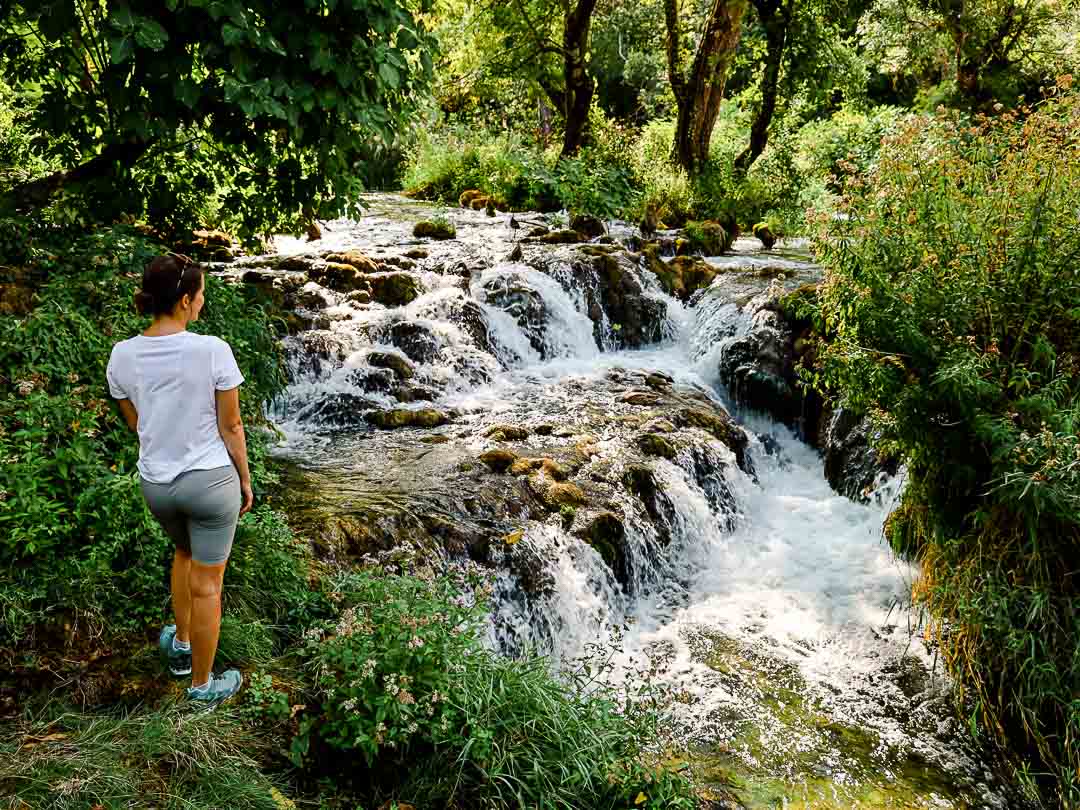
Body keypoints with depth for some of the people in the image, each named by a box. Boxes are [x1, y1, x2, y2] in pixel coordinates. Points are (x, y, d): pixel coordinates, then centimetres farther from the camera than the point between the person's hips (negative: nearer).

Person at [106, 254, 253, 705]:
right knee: (206, 584, 11)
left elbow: (136, 423, 6)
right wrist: (245, 481, 3)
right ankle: (202, 684, 28)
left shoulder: (122, 355, -7)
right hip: (211, 481, -4)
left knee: (185, 553, 33)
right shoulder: (212, 351, -20)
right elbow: (231, 427, -12)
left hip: (156, 483, 5)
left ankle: (181, 647, 46)